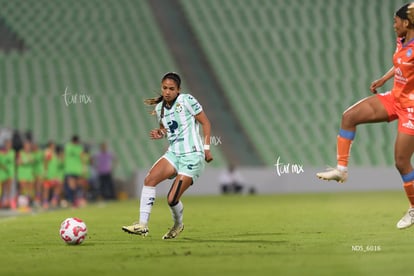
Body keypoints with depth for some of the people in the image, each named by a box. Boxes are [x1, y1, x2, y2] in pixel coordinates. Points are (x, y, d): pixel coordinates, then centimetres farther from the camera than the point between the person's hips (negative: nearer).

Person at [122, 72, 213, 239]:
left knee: (172, 199, -12)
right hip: (173, 154, 6)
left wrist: (206, 147, -8)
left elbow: (205, 123, -3)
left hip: (192, 156, -6)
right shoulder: (160, 108, 9)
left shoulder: (187, 101, -8)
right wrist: (160, 133, 2)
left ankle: (178, 225, 21)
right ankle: (142, 225, -20)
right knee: (149, 179, -20)